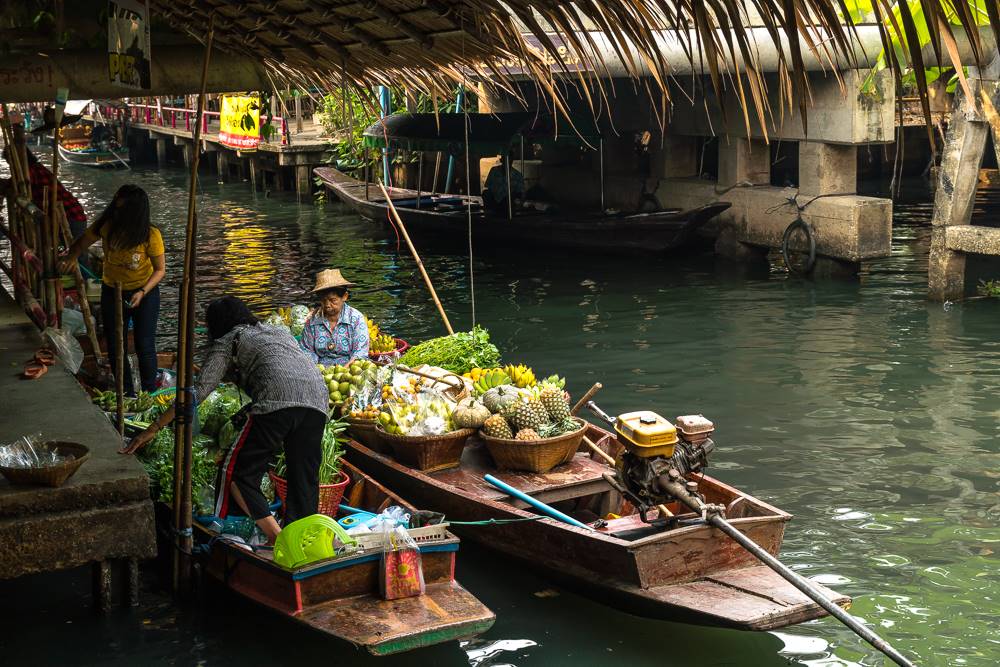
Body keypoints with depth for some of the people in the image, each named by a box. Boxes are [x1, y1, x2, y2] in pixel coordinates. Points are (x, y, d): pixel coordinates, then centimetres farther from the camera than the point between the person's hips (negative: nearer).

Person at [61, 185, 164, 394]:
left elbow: (160, 269, -13)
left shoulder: (150, 235, -22)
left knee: (144, 348, -1)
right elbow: (81, 243, 1)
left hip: (145, 293, -3)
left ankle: (149, 394, 16)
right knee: (114, 348, 8)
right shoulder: (106, 225, -15)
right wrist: (70, 259, -16)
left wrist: (142, 293, -25)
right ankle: (127, 395, 24)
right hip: (112, 292, 3)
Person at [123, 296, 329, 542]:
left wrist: (152, 429, 11)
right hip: (319, 397, 6)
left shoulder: (227, 342, 19)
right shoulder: (279, 331, 36)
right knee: (305, 481, 8)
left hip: (278, 399, -6)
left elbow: (199, 391, 9)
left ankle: (276, 539, -12)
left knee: (235, 472, 1)